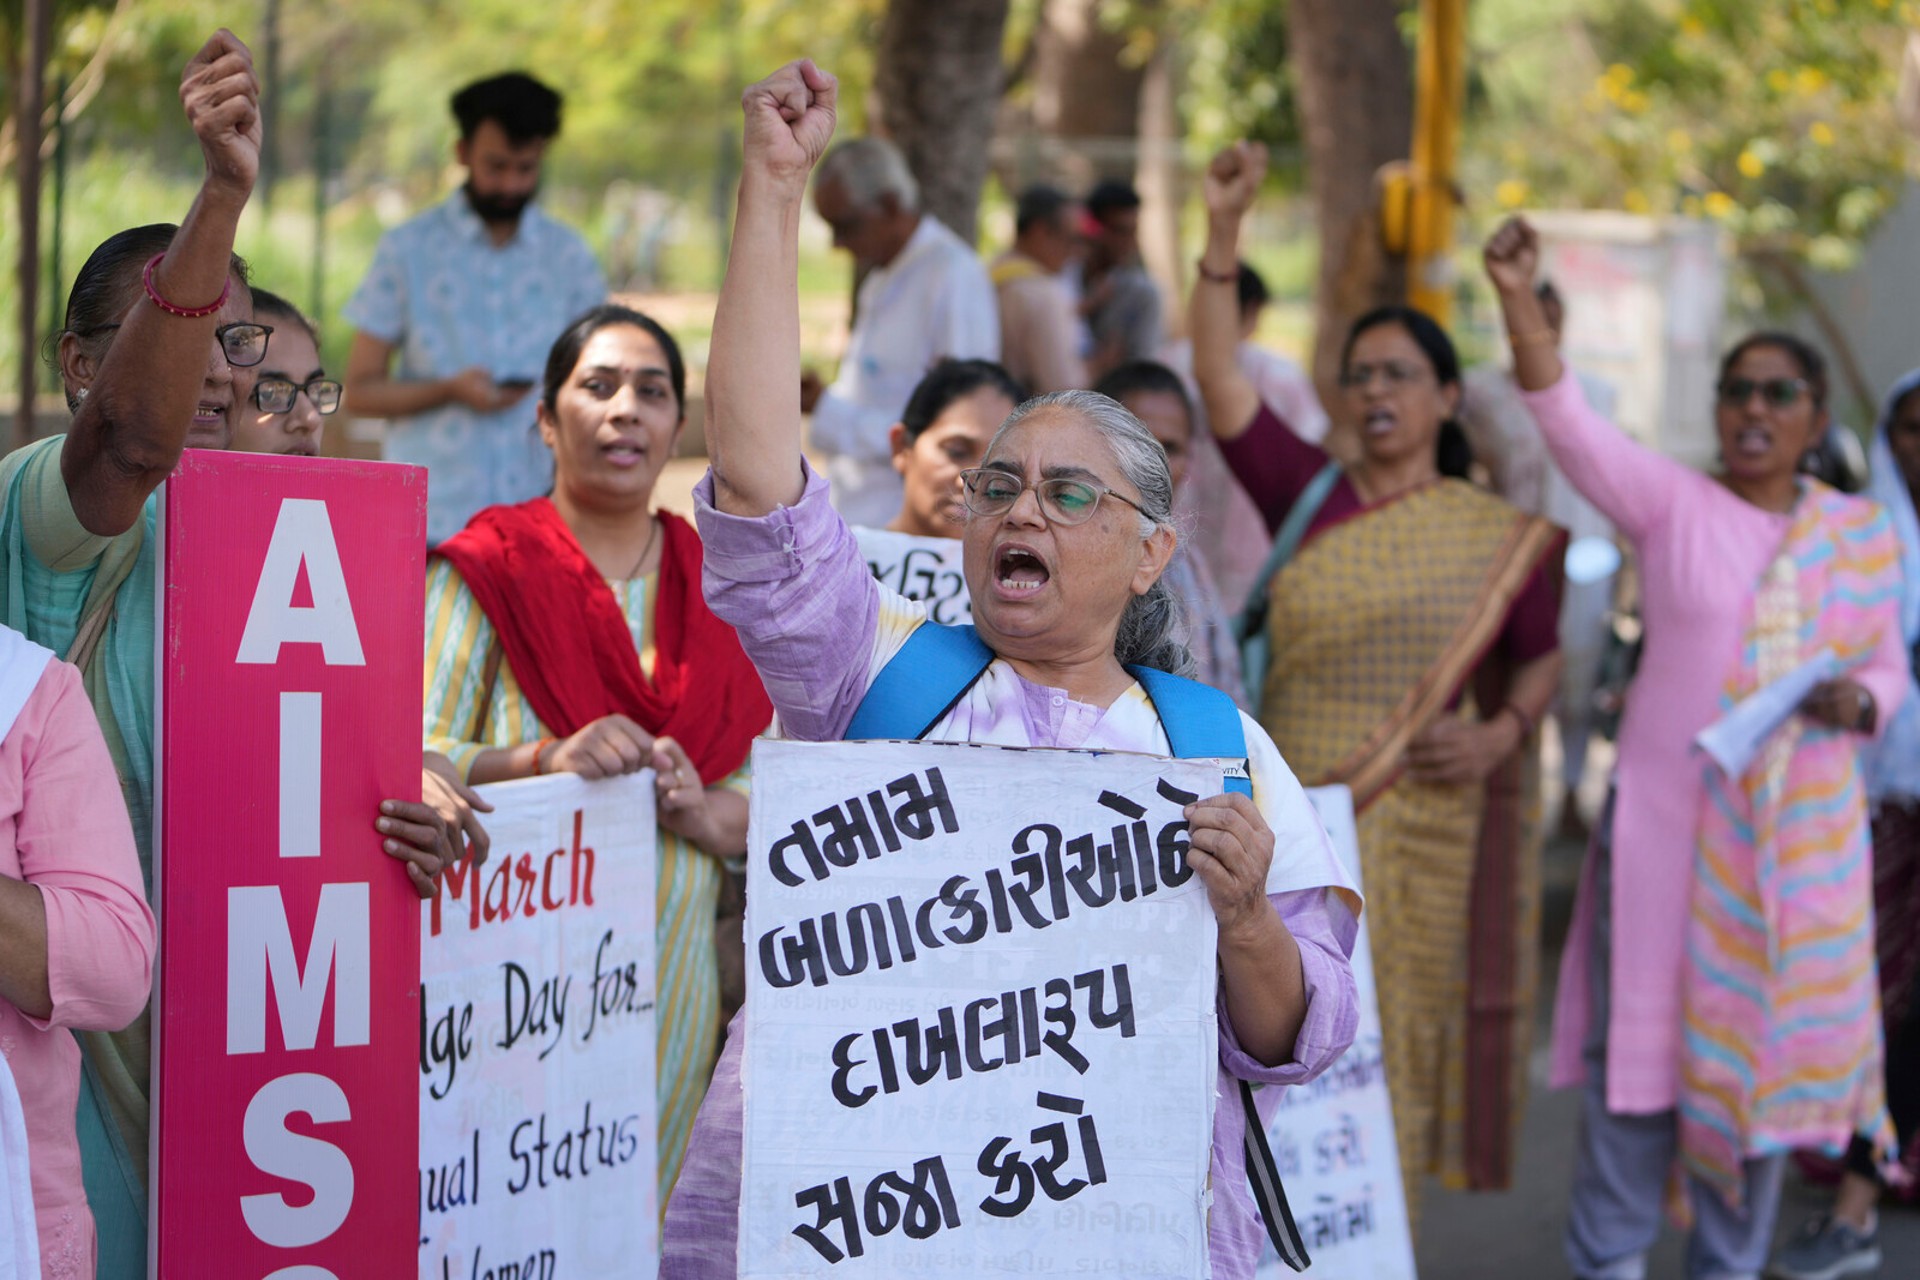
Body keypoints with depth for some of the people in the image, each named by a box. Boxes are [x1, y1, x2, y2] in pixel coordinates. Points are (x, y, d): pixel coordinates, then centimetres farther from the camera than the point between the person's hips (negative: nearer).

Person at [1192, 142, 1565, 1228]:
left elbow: (1540, 659, 11)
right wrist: (1225, 232, -14)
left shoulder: (1500, 535, 3)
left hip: (1417, 830, -1)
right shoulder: (1311, 495, 4)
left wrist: (1501, 734, -10)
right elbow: (1220, 380, -5)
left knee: (1388, 1053, 3)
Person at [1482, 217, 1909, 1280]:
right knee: (1640, 1043, 1)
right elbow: (1566, 422, -16)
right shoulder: (1669, 505, -3)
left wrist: (1859, 702, -12)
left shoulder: (1864, 536, 7)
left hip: (1801, 837, 3)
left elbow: (1888, 665, 13)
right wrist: (1519, 301, -31)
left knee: (1764, 1052, 9)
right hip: (1666, 820, -3)